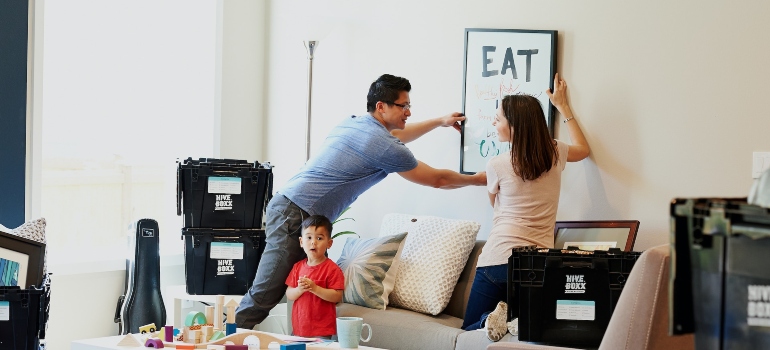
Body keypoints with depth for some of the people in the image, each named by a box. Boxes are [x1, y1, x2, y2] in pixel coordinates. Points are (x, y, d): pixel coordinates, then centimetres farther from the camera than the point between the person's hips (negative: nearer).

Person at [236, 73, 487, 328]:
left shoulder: (353, 123, 15)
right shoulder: (384, 147, -10)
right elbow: (437, 179, 3)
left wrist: (439, 122, 45)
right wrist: (478, 179, 19)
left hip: (286, 205, 10)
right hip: (296, 216, -10)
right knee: (264, 295, -10)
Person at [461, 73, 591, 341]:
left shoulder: (497, 165, -6)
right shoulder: (555, 154, 3)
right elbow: (583, 149, 30)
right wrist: (562, 106, 35)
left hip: (498, 261, -3)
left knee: (470, 329, 11)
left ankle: (496, 316, -20)